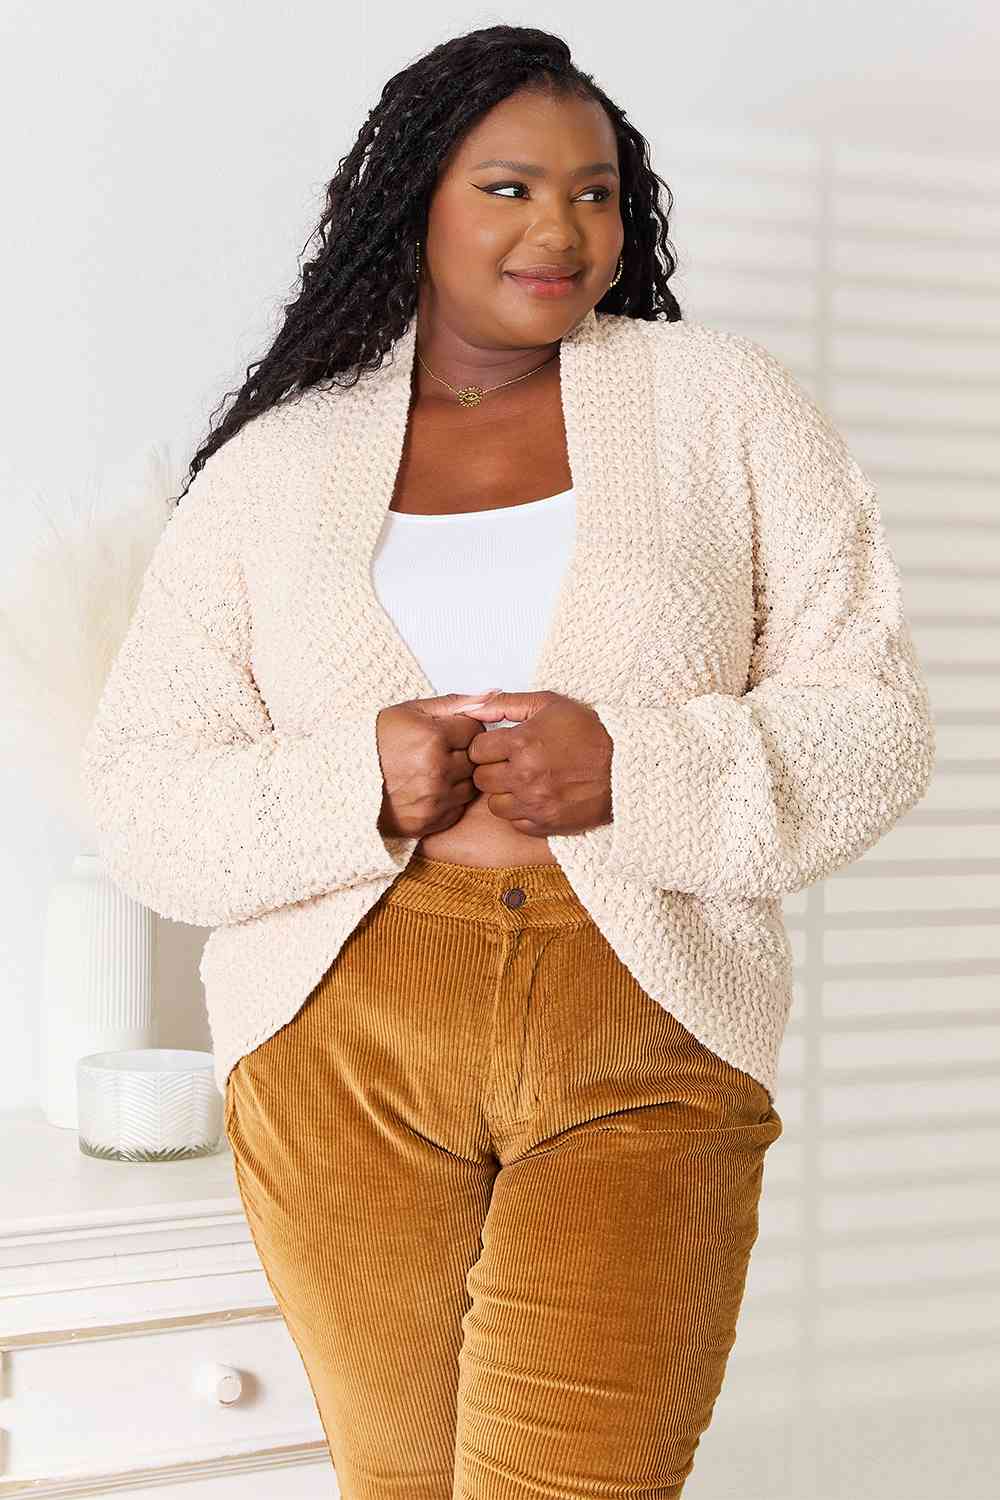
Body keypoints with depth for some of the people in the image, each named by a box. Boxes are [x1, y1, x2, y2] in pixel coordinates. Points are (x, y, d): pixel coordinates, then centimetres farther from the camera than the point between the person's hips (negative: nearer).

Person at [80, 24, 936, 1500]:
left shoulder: (725, 405, 6)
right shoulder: (274, 466, 8)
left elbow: (871, 725, 2)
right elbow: (141, 799, 5)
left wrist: (637, 769, -16)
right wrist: (353, 787, -14)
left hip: (645, 1049, -1)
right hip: (341, 1046, 2)